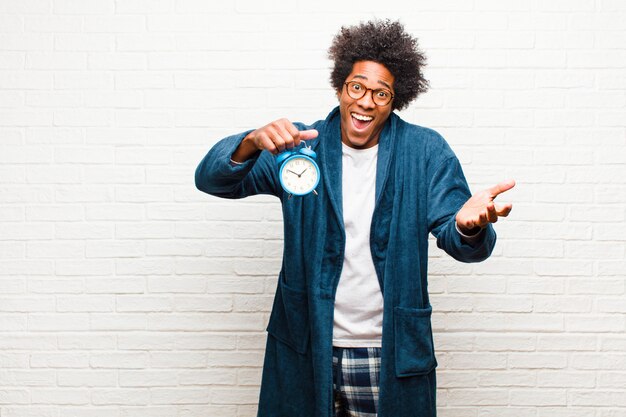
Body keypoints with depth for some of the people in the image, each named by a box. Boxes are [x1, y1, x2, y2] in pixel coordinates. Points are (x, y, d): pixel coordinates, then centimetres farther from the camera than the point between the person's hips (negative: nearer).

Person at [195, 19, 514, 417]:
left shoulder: (426, 151, -4)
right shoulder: (301, 145, -3)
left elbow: (460, 243, -8)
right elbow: (211, 179, -9)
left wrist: (468, 227, -34)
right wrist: (251, 143, -31)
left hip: (393, 352, 0)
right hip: (307, 346, 1)